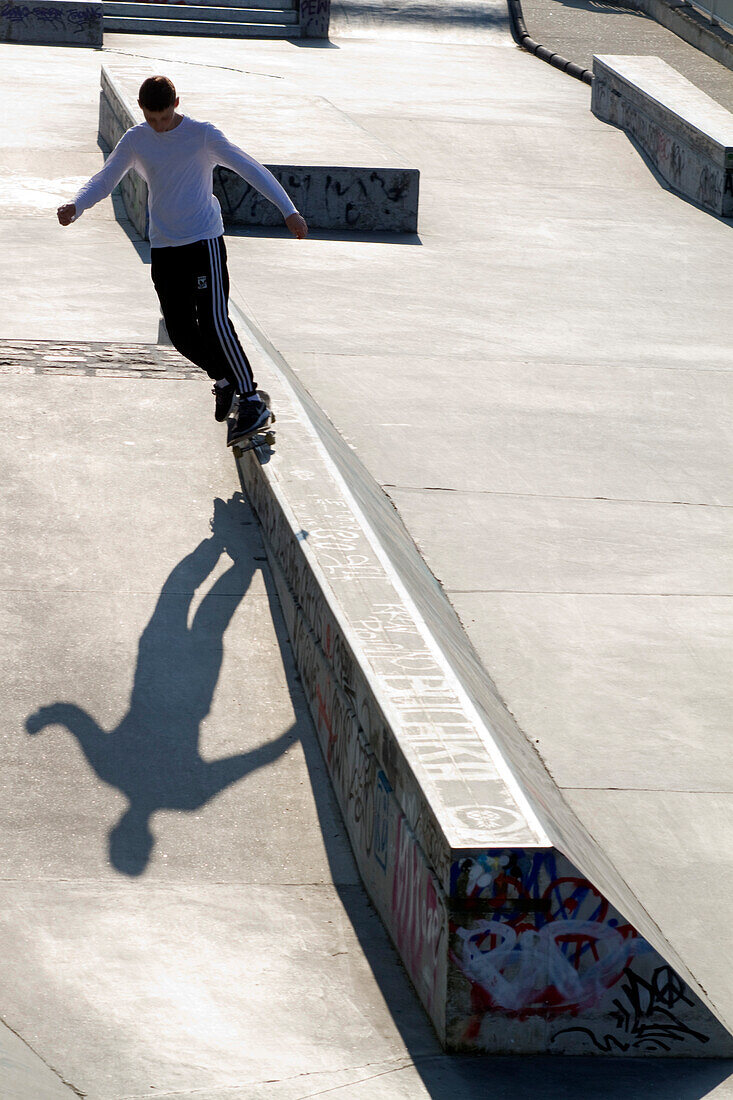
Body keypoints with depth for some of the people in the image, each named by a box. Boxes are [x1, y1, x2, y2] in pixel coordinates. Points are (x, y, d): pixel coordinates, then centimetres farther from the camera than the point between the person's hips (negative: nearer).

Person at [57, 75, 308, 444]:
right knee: (180, 331, 2)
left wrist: (288, 210, -19)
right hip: (163, 248, 5)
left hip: (205, 241, -5)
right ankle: (223, 379, 27)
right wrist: (76, 207, -14)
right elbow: (104, 180, 8)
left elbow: (250, 168, -10)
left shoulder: (202, 135, -7)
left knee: (214, 323, -17)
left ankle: (252, 401, -13)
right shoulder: (135, 141, 5)